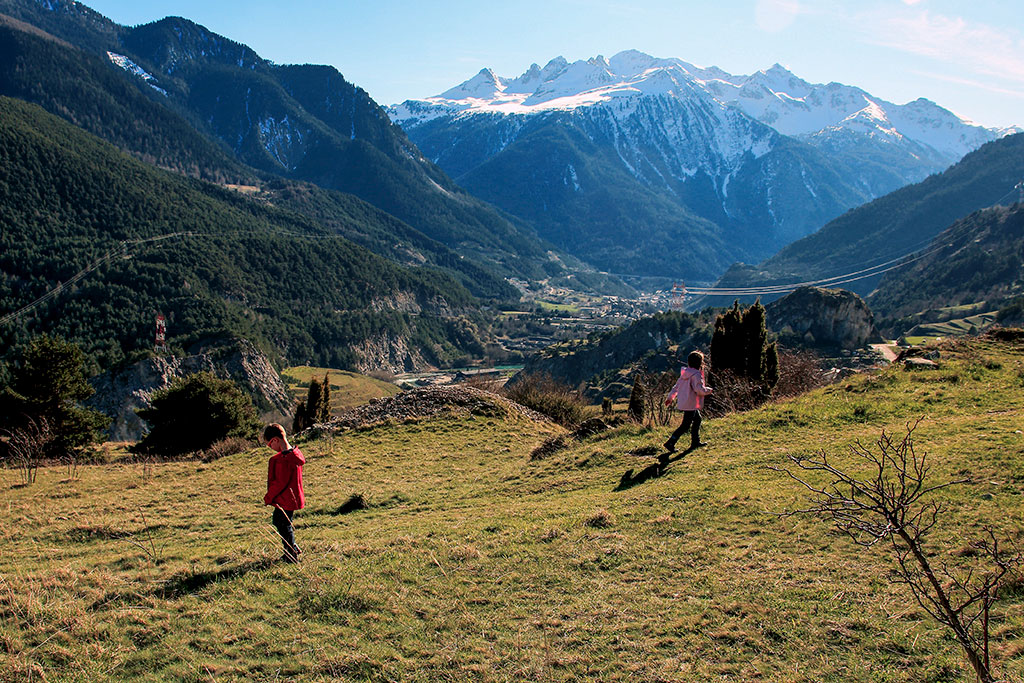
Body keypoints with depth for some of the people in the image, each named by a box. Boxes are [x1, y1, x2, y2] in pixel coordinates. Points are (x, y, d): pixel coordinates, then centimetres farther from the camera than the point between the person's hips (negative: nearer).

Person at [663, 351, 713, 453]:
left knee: (697, 419, 23)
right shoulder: (696, 375, -19)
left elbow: (676, 386, 15)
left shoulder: (685, 373, 8)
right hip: (690, 405, -9)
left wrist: (670, 397, 23)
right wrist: (708, 390, -5)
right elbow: (700, 390, -25)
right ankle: (670, 443, -6)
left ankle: (695, 442, 30)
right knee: (685, 426, -3)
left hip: (683, 402, 9)